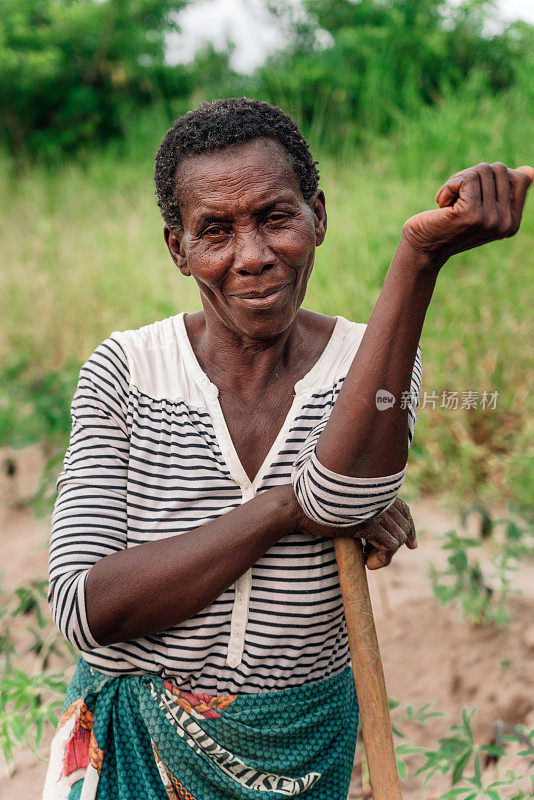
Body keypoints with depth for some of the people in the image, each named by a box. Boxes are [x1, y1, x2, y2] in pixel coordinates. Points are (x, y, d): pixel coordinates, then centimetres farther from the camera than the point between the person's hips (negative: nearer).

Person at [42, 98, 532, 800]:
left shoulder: (377, 362, -10)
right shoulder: (124, 371, -13)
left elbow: (343, 497, -33)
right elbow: (86, 609, -21)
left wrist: (420, 255, -38)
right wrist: (286, 506, -27)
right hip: (130, 742, -1)